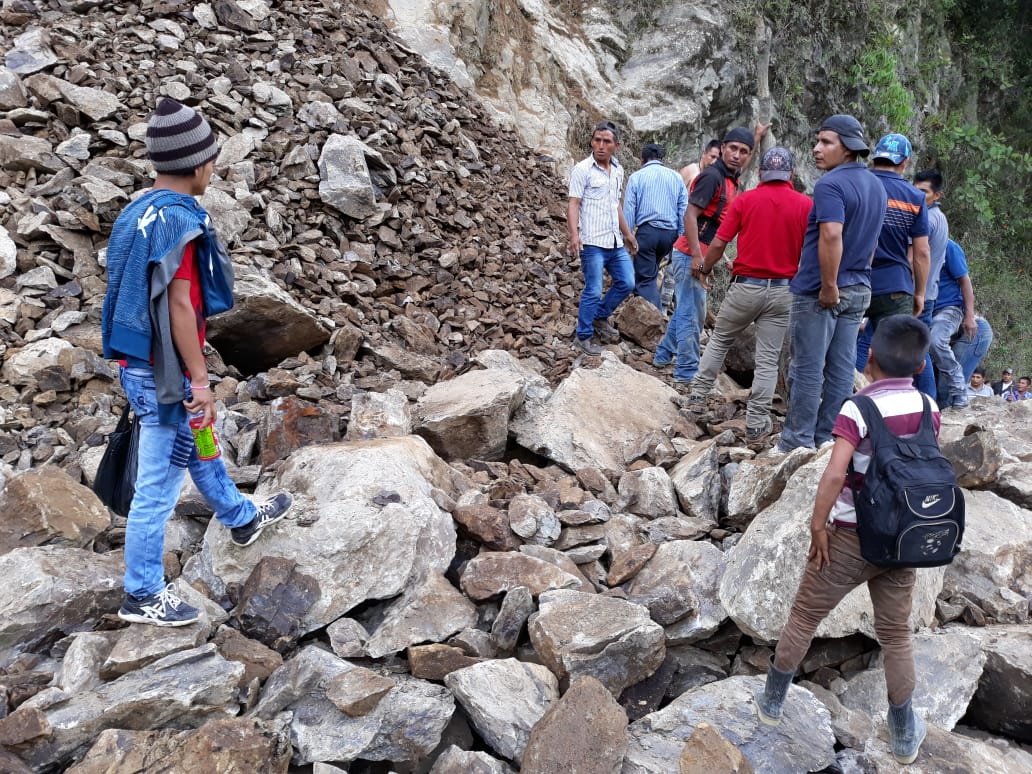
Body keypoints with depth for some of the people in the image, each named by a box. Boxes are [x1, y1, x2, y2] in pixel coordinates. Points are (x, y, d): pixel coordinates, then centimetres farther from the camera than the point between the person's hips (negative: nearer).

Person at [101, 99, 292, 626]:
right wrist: (200, 381, -19)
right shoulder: (179, 219, -20)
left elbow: (139, 295, 12)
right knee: (157, 485, 2)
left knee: (198, 449, 27)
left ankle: (241, 519, 49)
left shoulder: (139, 211, 7)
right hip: (165, 375, -10)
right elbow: (179, 307, -24)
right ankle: (142, 596, 15)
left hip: (138, 365, 10)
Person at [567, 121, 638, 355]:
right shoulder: (582, 170, -8)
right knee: (593, 290, -4)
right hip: (592, 243, -7)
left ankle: (600, 317, 29)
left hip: (615, 241, 7)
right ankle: (583, 336, 11)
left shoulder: (618, 170, 13)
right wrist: (574, 235, -26)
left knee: (627, 283, 9)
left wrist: (627, 233, 23)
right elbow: (573, 204, -13)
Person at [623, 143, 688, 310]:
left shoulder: (636, 177, 3)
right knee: (650, 274, 21)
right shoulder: (676, 177, 12)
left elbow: (629, 211, -1)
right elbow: (684, 210, 8)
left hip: (647, 231, -4)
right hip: (670, 233, 4)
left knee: (645, 279, -2)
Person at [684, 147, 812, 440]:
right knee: (768, 358, 5)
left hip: (745, 285, 0)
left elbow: (718, 243, -5)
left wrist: (705, 269, 12)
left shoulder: (744, 200, -4)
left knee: (720, 339, 21)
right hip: (782, 290, 0)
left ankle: (698, 394, 25)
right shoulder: (806, 204, -3)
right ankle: (756, 423, 8)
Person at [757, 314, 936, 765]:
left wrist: (817, 525, -16)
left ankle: (772, 700, 28)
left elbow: (834, 475, -29)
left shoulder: (858, 409, -19)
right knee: (896, 633, 18)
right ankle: (904, 735, 30)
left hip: (852, 538, -4)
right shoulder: (929, 408, -3)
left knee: (805, 615, 14)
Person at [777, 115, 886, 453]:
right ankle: (828, 440, 16)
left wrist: (829, 286, -24)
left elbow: (831, 236, -29)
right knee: (842, 368, 9)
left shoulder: (831, 185, -16)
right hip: (858, 289, 8)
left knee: (807, 368, 0)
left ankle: (798, 441, 7)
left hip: (820, 291, -8)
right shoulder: (876, 185, 13)